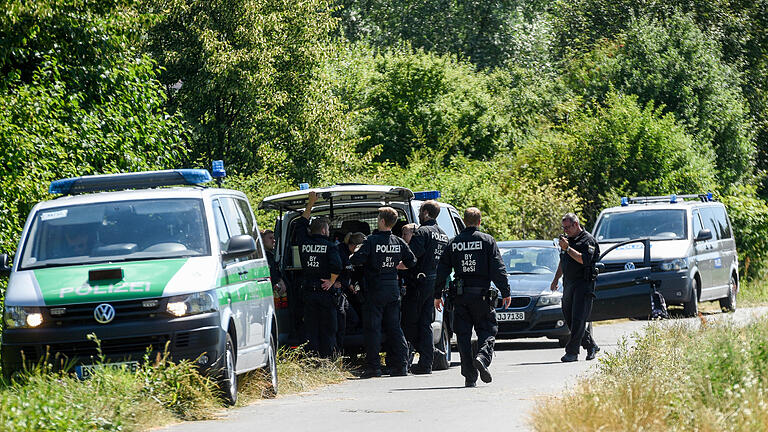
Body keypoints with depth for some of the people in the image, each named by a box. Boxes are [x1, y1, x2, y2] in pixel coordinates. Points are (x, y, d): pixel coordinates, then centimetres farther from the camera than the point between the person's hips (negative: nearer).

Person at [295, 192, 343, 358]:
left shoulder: (304, 243, 5)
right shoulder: (329, 246, -8)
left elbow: (301, 225, 23)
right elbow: (337, 266, -24)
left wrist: (310, 204, 25)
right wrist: (331, 281, -7)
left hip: (308, 293, 4)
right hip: (325, 293, -4)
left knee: (311, 329, 7)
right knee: (328, 330, 3)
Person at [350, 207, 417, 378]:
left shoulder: (372, 241, -12)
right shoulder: (399, 242, 4)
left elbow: (357, 259, -22)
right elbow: (412, 261, 9)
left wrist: (351, 258, 1)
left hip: (375, 289, -5)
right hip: (393, 289, 5)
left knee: (372, 328, -1)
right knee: (394, 327, 11)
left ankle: (373, 367, -3)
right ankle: (400, 366, 8)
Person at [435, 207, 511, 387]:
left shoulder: (453, 243, 6)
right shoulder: (487, 241, -1)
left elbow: (442, 271, 8)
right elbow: (498, 269, -6)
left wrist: (438, 295, 15)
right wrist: (506, 292, 0)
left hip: (460, 296, 2)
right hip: (482, 295, -2)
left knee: (463, 336, 6)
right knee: (487, 331, 7)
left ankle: (470, 377, 3)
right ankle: (483, 356, -24)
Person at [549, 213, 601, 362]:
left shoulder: (587, 240, -7)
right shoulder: (567, 239, 18)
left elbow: (584, 260, -22)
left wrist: (567, 248, -22)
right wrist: (556, 280, 27)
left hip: (583, 284, -8)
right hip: (568, 285, 8)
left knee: (578, 319, -11)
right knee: (569, 319, 7)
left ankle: (572, 352, -12)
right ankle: (591, 346, 20)